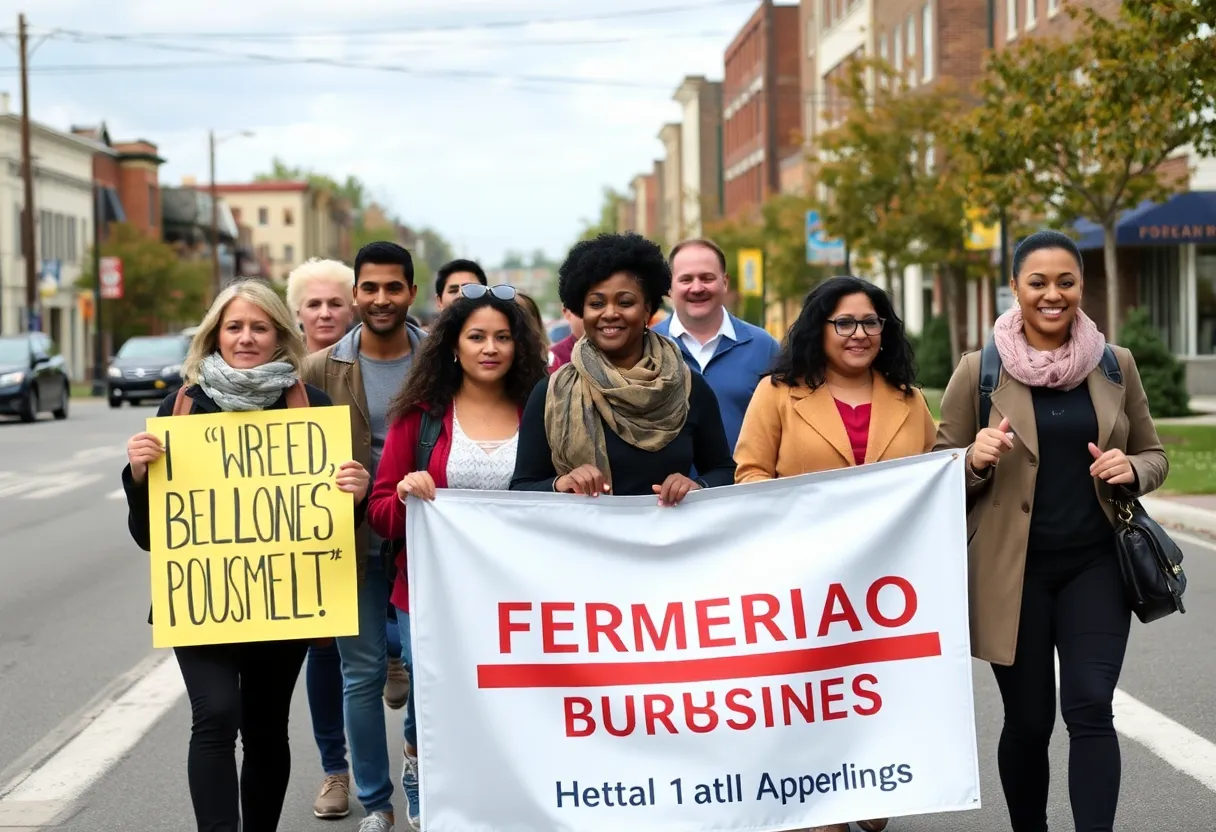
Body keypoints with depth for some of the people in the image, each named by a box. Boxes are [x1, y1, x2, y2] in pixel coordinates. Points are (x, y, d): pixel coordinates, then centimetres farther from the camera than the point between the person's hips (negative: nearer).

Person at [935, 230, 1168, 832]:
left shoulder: (1115, 364, 4)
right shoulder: (980, 371, -3)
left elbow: (1153, 455, 13)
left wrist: (1130, 471, -9)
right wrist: (977, 459, -19)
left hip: (1095, 565, 1)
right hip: (1013, 571, -1)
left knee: (1090, 710, -10)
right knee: (1028, 720, 7)